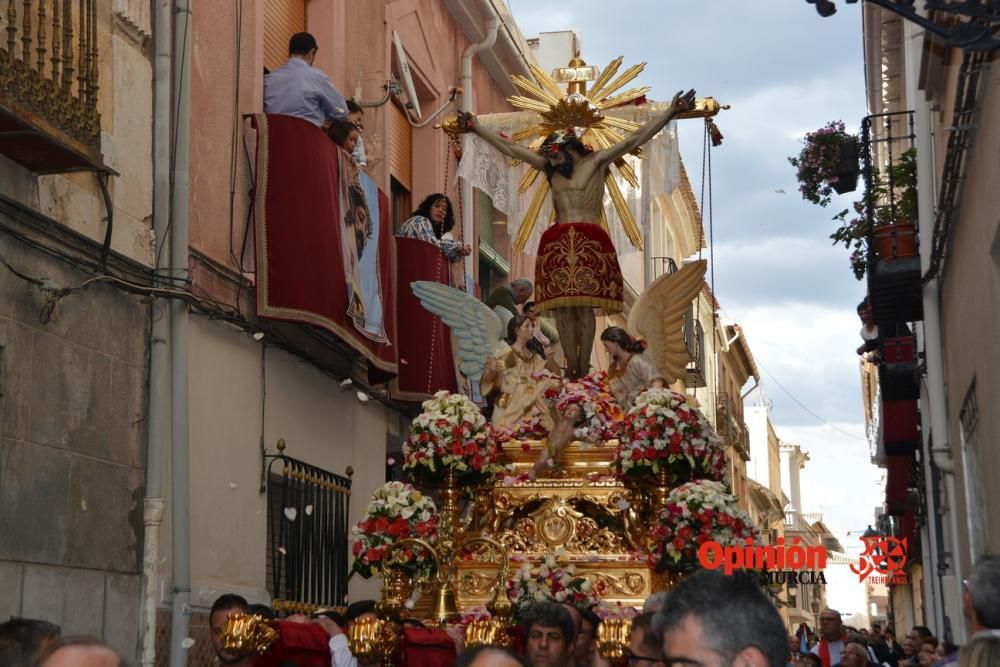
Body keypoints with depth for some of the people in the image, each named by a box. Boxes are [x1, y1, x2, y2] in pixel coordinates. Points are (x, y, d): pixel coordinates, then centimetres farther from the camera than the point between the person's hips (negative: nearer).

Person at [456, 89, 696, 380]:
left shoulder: (597, 162, 7)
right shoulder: (550, 167, 17)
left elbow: (634, 140, 2)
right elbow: (509, 148, 22)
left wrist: (670, 113, -4)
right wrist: (476, 127, 25)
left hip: (590, 243, -4)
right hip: (556, 244, 4)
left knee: (585, 307, -9)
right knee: (562, 308, -4)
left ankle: (583, 372, -8)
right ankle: (572, 372, -5)